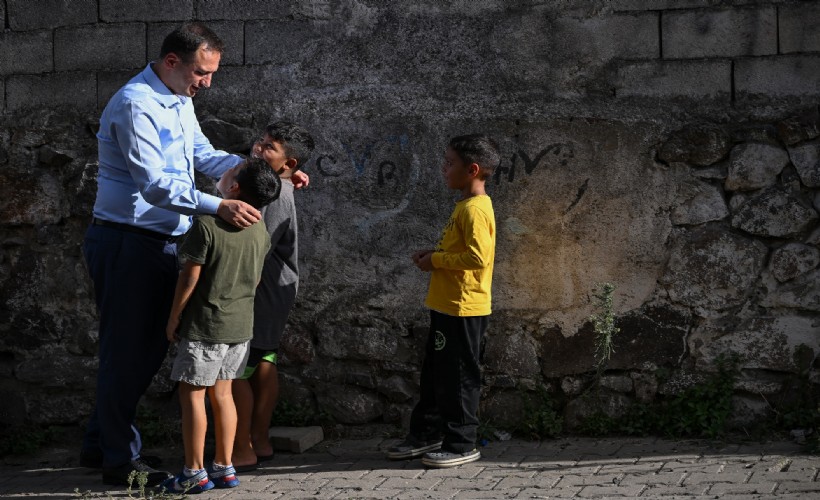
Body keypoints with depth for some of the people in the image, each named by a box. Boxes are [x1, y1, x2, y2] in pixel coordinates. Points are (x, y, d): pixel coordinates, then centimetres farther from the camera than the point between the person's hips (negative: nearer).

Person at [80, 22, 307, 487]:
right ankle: (121, 460, 9)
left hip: (161, 244, 10)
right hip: (127, 242, -10)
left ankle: (103, 443, 30)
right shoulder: (136, 105, -20)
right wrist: (219, 206, -38)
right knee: (127, 350, -1)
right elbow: (155, 185, -28)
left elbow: (205, 157, 17)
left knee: (148, 347, 17)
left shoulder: (179, 103, 13)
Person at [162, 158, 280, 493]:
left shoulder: (207, 225, -18)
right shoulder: (260, 232, 3)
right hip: (242, 325, 7)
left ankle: (195, 473, 3)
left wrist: (173, 318, -5)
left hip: (205, 325, -7)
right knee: (221, 393, 14)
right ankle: (224, 467, 17)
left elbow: (190, 278, -16)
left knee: (192, 393, 1)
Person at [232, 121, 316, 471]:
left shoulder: (275, 196, -21)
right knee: (263, 366, 15)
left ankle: (242, 451, -1)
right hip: (272, 294, 10)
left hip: (261, 295, -10)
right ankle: (259, 442, 23)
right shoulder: (275, 189, 10)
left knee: (236, 371, -6)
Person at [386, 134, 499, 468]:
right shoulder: (464, 206, 14)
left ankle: (461, 445, 8)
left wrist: (435, 260, -16)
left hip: (463, 309, -10)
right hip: (446, 305, 10)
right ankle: (426, 435, 27)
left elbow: (477, 257, -27)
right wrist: (433, 255, 7)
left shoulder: (475, 209, -18)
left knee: (457, 377, -1)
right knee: (434, 374, 17)